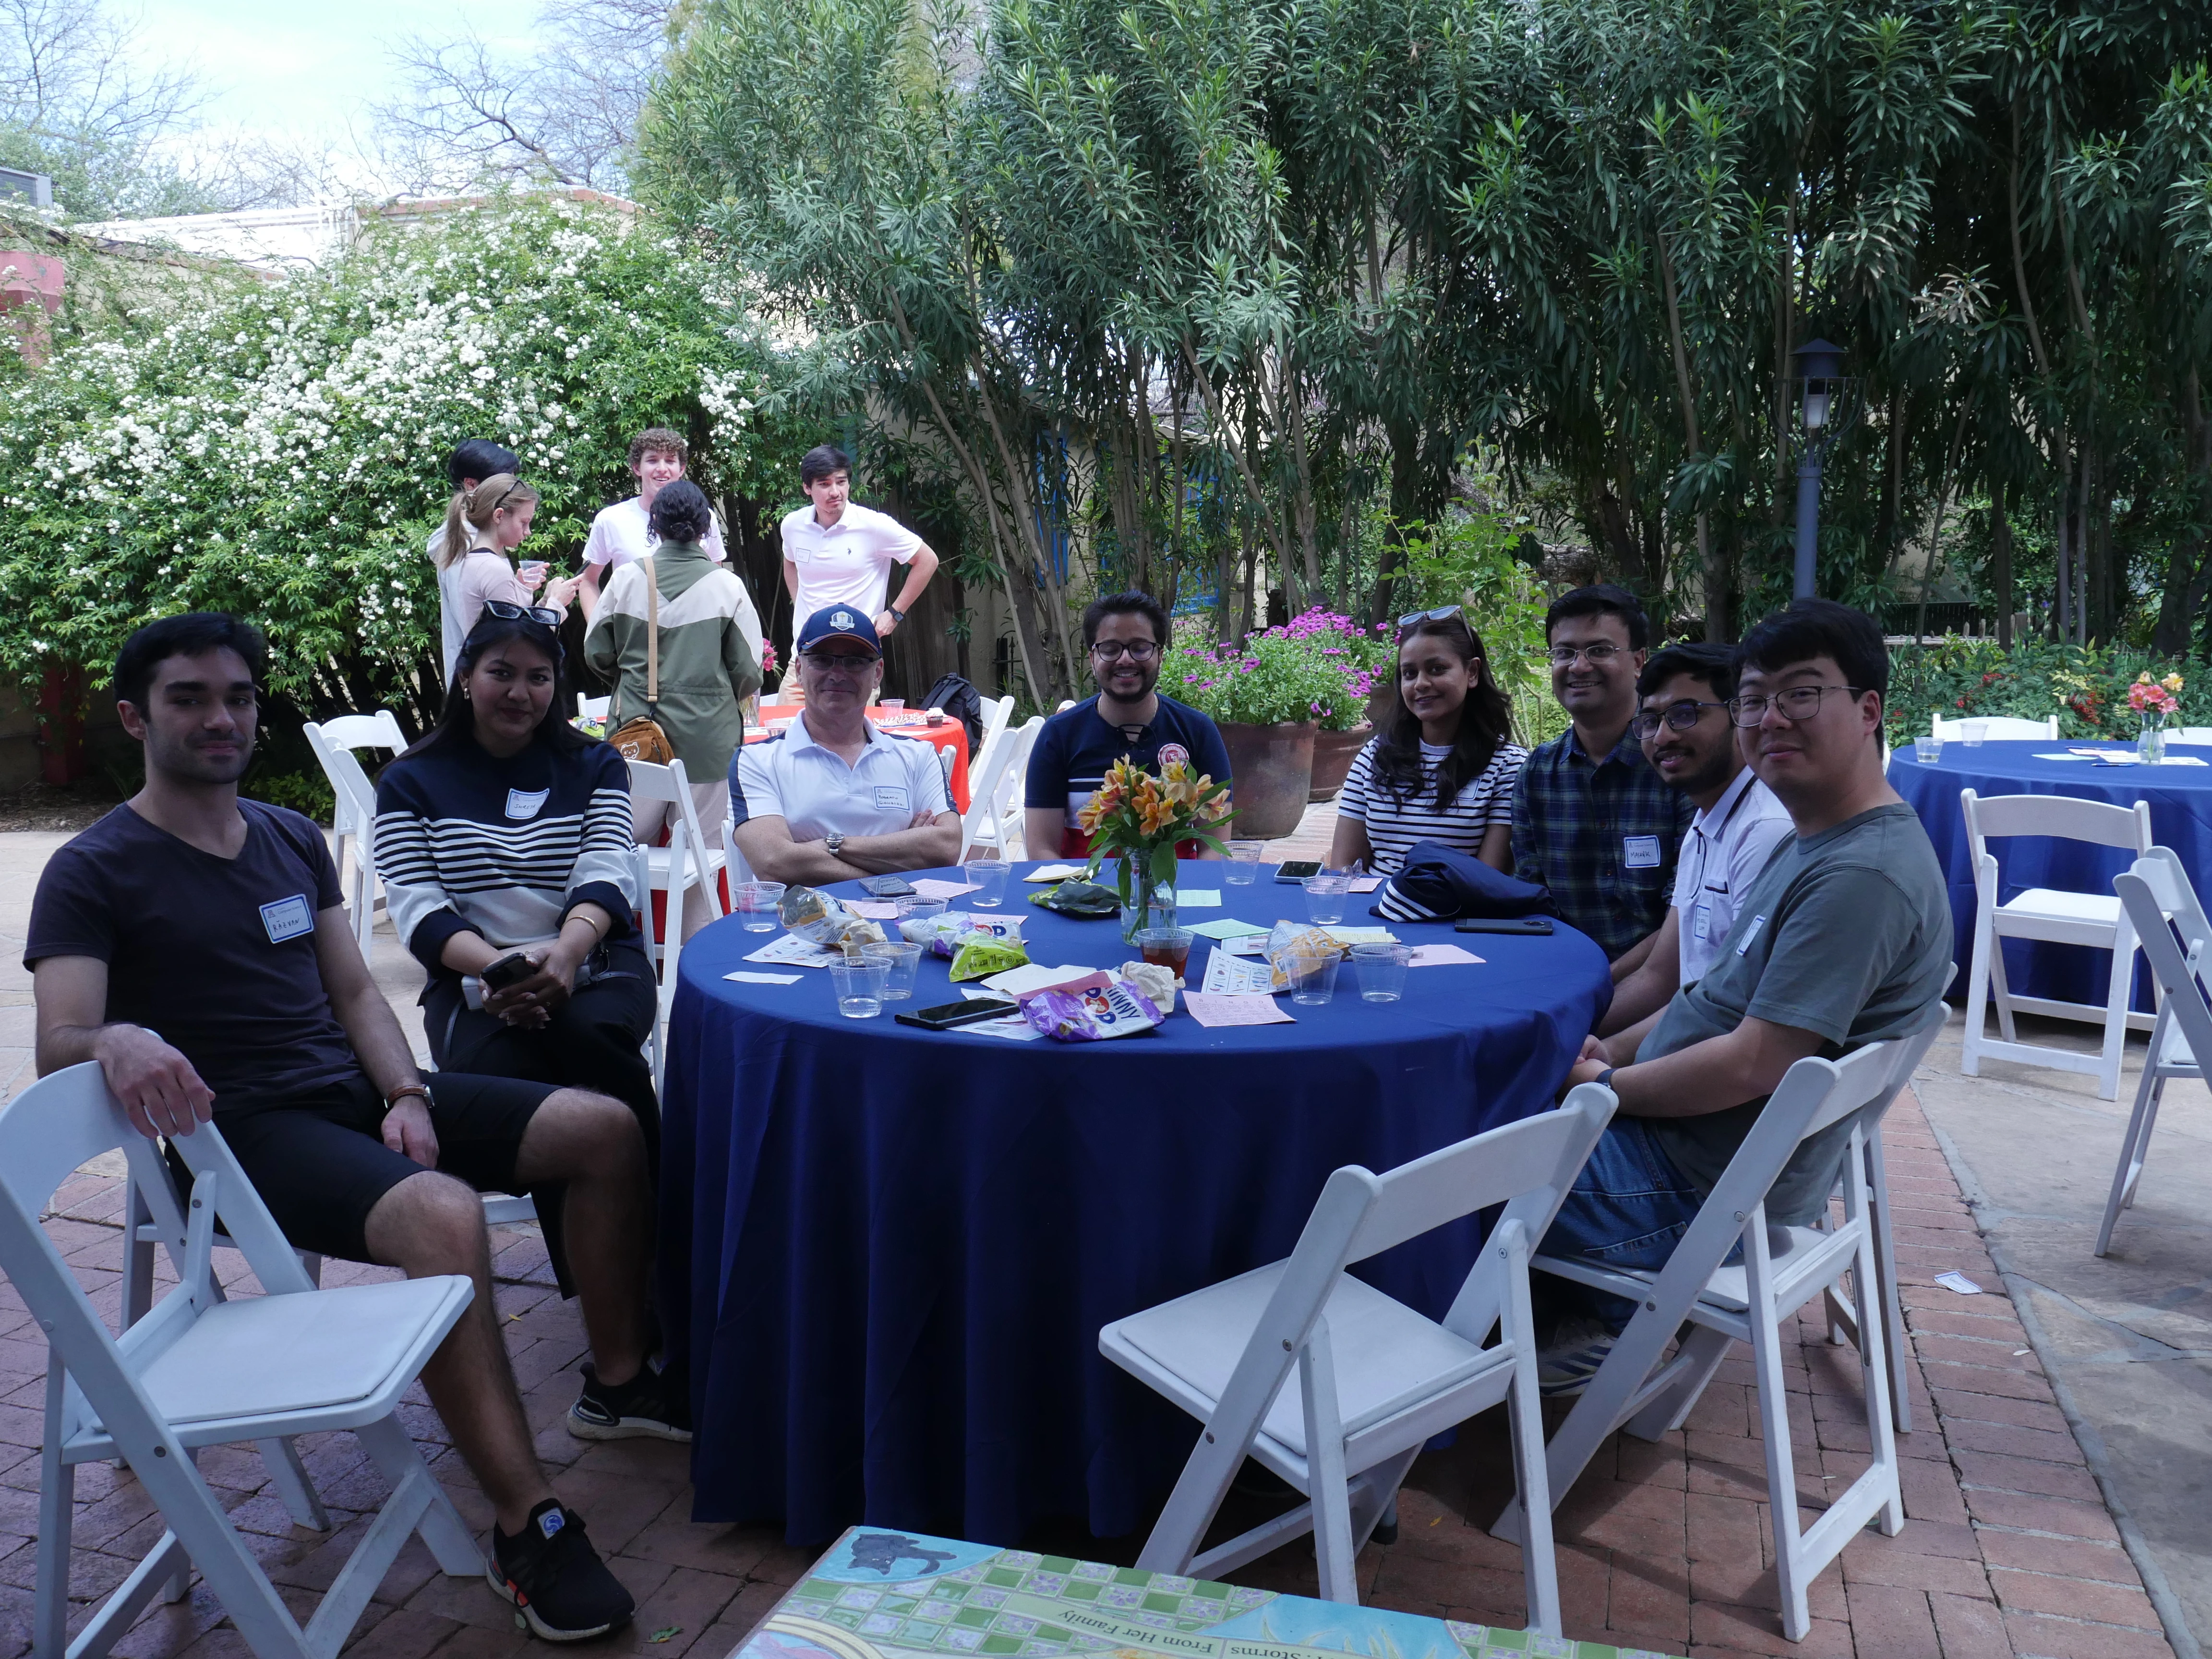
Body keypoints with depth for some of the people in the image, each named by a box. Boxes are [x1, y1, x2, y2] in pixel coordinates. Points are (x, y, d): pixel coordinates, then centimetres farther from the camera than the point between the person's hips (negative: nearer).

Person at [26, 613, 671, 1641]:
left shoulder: (294, 840, 15)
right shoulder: (93, 874, -4)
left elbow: (355, 991, 13)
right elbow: (57, 1045, -16)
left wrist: (405, 1096, -4)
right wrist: (118, 1041, -40)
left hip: (360, 1096, 7)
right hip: (248, 1131, -7)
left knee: (606, 1129, -7)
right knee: (442, 1213, -36)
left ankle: (619, 1382, 9)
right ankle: (527, 1530, -29)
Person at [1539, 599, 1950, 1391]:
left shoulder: (1864, 875, -25)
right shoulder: (1810, 844, 8)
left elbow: (1752, 1065, -27)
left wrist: (1606, 1086, -13)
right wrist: (1615, 1051, 5)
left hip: (1708, 1185, -10)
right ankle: (1605, 1311, 20)